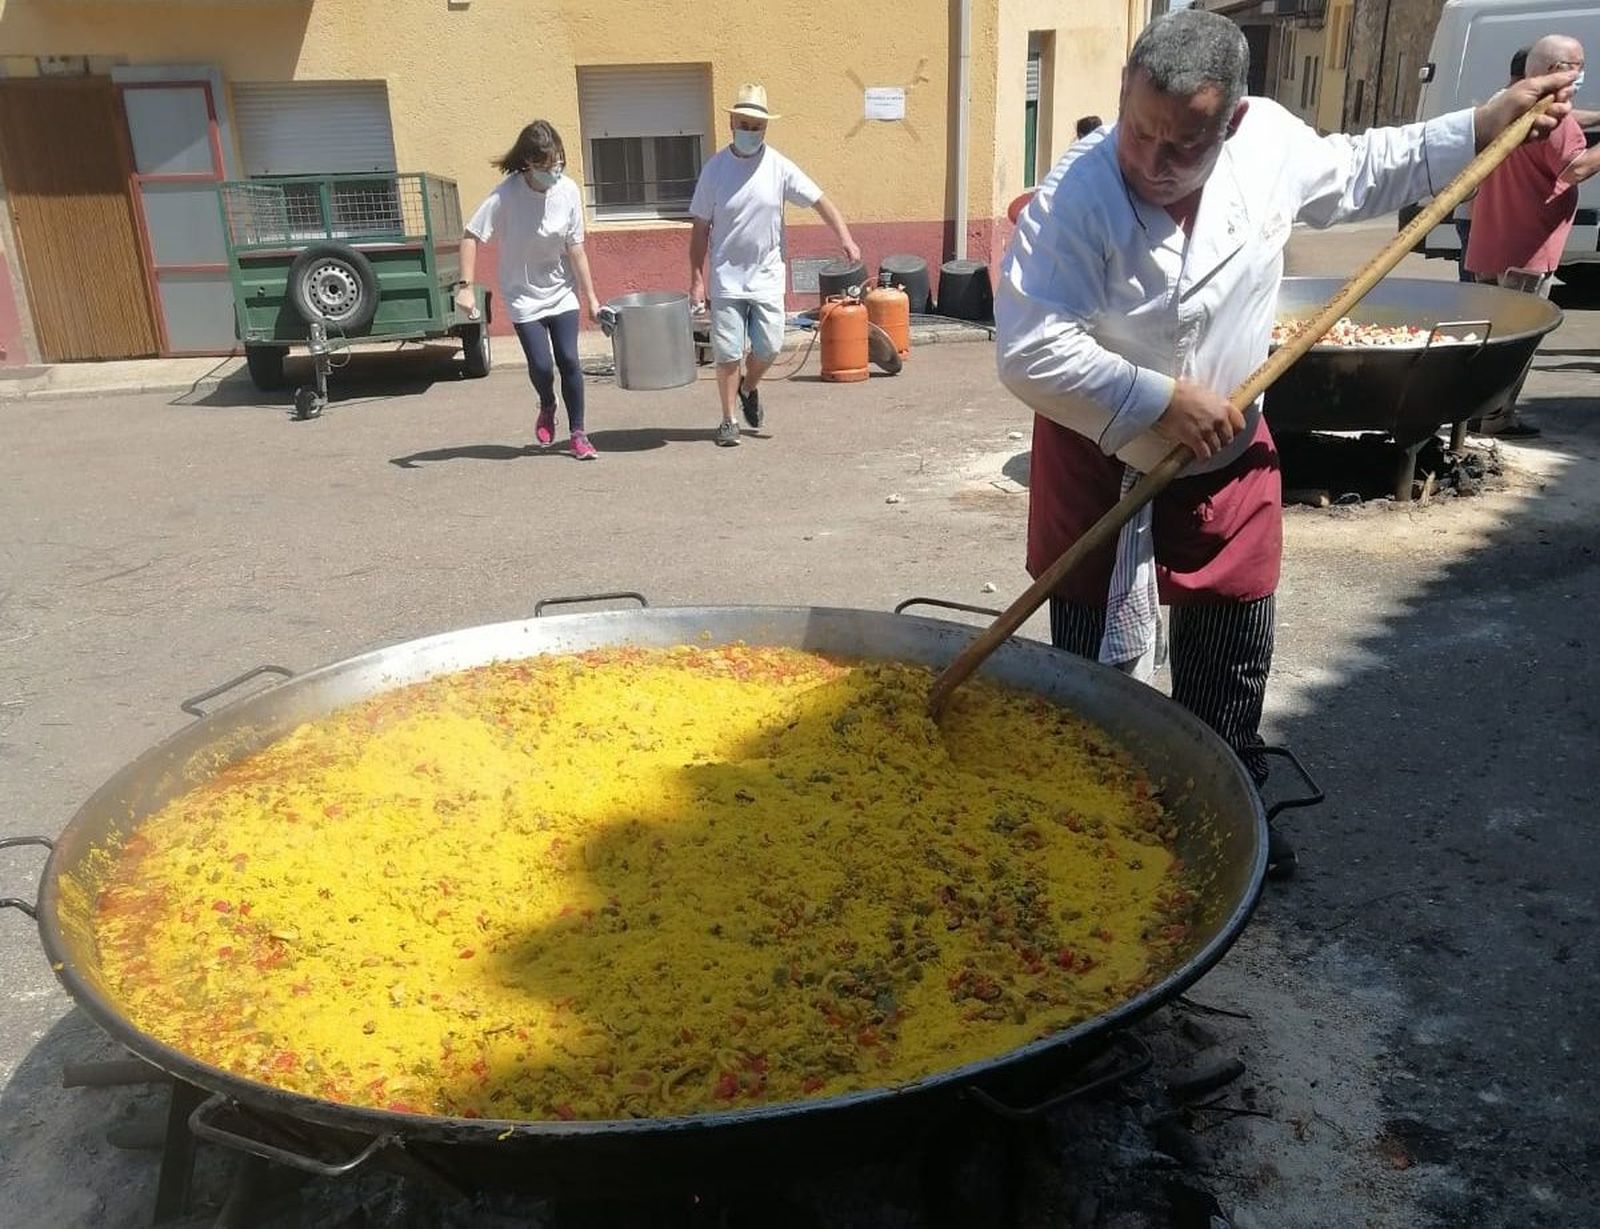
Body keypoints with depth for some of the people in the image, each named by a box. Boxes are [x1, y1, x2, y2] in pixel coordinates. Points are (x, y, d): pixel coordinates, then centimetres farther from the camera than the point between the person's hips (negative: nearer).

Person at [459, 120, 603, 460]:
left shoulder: (568, 191, -10)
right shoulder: (506, 195, -18)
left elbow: (575, 249, -5)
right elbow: (471, 237, -14)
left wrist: (591, 297, -4)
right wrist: (466, 286, -23)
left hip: (562, 292, 2)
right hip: (523, 296, -2)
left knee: (568, 360, -5)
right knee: (541, 365, -7)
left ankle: (577, 433, 10)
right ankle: (547, 408, 27)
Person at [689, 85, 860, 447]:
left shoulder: (778, 166, -3)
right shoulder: (715, 168, -4)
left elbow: (819, 200, -2)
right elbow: (701, 228, -1)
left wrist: (845, 238, -16)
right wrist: (697, 279, -4)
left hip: (767, 277, 1)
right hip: (727, 278, -1)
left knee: (768, 347, 4)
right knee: (728, 353, 0)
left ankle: (749, 388, 36)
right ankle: (729, 420, 15)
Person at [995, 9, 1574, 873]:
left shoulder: (1271, 141, -8)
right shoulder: (1075, 198, -26)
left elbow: (1356, 172, 14)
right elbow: (1027, 349, -31)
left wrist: (1484, 126, 12)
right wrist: (1159, 400, -29)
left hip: (1229, 463, 5)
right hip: (1099, 470, -5)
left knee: (1232, 668, 17)